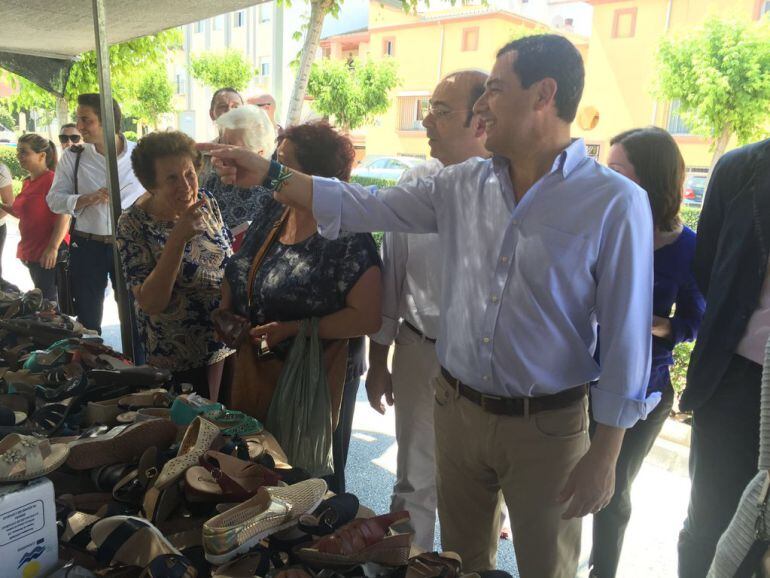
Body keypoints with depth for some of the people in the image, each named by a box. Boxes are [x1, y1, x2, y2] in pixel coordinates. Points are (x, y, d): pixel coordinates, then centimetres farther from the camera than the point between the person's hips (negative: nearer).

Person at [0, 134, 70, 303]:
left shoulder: (52, 179, -14)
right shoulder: (27, 182, 12)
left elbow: (64, 216, -20)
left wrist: (53, 248, -26)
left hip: (49, 254, -9)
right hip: (31, 252, 9)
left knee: (48, 301, -4)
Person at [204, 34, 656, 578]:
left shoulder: (616, 203, -15)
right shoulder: (463, 185, 0)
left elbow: (625, 337, -12)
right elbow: (366, 207, 2)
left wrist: (605, 454, -10)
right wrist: (268, 176, -2)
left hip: (546, 427, -4)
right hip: (457, 409, 4)